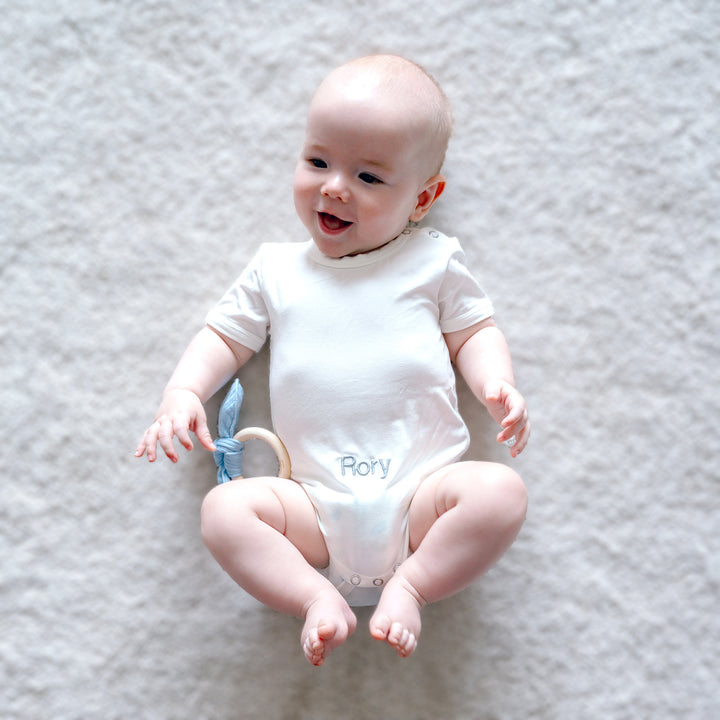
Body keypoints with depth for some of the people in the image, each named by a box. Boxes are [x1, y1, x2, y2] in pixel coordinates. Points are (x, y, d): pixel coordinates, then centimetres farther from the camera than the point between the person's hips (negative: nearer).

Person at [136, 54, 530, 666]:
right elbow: (224, 338, 17)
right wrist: (183, 392, -2)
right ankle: (318, 598, -15)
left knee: (501, 491, -26)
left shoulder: (432, 262, 9)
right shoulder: (276, 270, 14)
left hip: (421, 490, 0)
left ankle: (409, 586, -12)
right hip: (317, 503, 1)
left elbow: (474, 333, 11)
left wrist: (498, 385, -11)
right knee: (224, 508, -21)